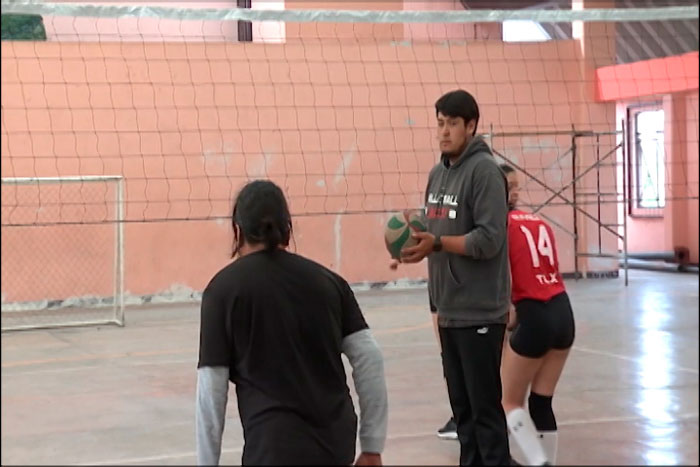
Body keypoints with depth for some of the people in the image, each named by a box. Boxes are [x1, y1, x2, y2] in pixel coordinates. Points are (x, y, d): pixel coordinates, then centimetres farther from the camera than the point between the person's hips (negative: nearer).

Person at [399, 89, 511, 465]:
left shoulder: (484, 170, -11)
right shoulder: (437, 173, 13)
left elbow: (489, 240, -18)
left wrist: (436, 243, -24)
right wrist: (415, 241, -2)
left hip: (479, 312, -8)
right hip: (449, 311, 8)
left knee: (485, 407, -3)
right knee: (461, 406, 14)